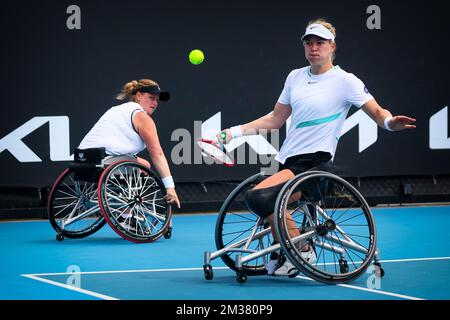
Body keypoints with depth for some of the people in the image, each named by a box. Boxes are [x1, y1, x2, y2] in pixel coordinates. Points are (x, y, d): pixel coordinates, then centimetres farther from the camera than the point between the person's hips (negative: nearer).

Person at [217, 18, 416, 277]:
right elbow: (275, 120, 21)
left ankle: (303, 251, -12)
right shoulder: (295, 77, 14)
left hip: (315, 162, -7)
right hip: (289, 160, 7)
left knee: (258, 197, -27)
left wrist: (390, 122, -30)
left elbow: (378, 113, -6)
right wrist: (233, 133, 16)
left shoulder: (345, 81, -4)